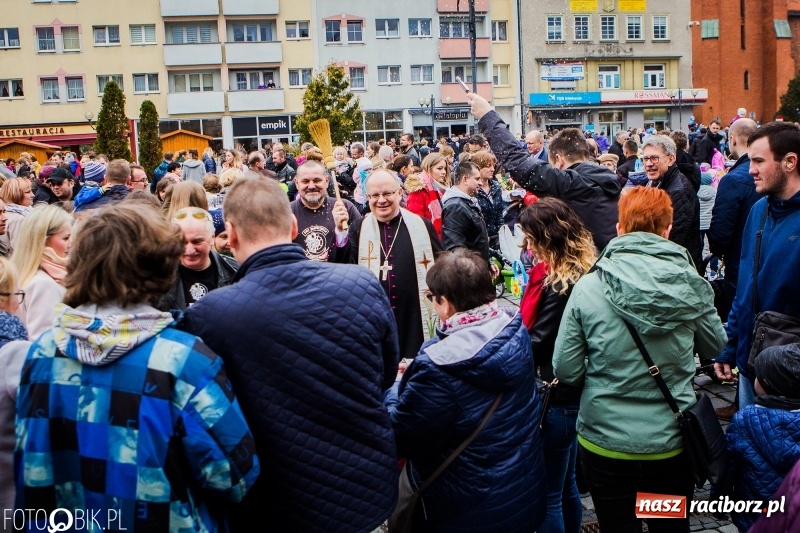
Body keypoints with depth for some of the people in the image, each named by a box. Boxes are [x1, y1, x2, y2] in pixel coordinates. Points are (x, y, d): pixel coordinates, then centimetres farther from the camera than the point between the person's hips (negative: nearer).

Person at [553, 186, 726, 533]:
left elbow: (565, 372, -11)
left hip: (604, 443, -1)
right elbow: (714, 347, 7)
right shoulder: (690, 285, -11)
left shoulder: (588, 287, -15)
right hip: (672, 444, 1)